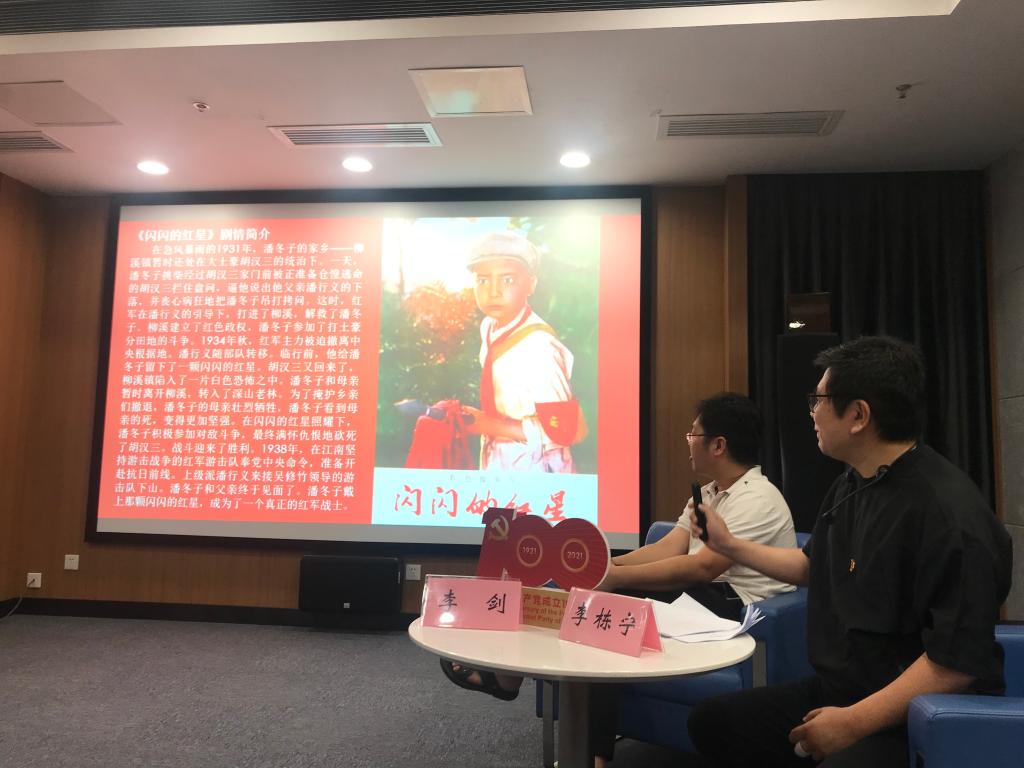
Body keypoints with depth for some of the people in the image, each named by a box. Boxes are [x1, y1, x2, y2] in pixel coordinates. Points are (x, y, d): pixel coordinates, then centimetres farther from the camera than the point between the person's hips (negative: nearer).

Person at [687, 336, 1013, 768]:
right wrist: (728, 545, 22)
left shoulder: (949, 512, -22)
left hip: (913, 718, -9)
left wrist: (853, 723, -23)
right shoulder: (850, 488, 8)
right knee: (711, 722, 4)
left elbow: (960, 659, -24)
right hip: (833, 692, 9)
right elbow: (812, 566, 24)